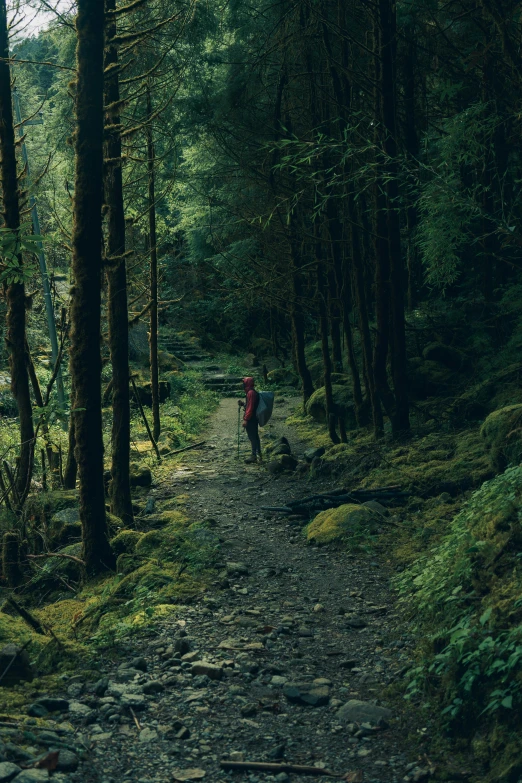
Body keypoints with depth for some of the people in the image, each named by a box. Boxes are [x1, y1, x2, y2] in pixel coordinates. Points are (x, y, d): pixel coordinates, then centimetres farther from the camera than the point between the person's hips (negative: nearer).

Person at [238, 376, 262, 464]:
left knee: (252, 437, -7)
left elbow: (250, 408, -21)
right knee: (255, 437, 14)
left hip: (251, 420, -10)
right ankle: (258, 455, 19)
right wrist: (243, 403, 11)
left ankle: (254, 456, -5)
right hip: (254, 419, 10)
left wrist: (246, 419, -21)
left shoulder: (251, 393, -17)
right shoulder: (252, 392, 14)